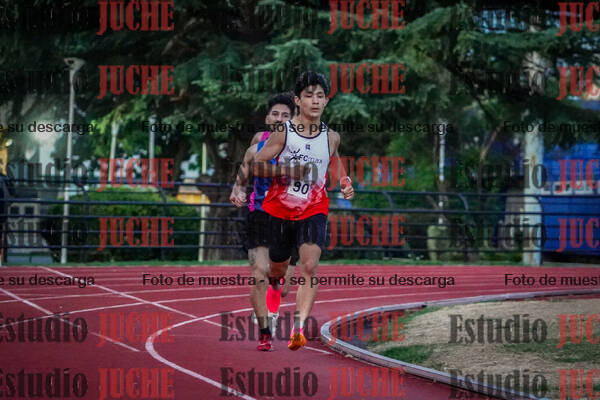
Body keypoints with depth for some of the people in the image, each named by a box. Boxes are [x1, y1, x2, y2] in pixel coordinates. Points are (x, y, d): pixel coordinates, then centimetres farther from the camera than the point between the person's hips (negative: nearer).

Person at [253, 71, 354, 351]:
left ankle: (299, 327, -30)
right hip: (280, 210, 0)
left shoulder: (331, 137, 1)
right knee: (277, 270, 16)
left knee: (310, 266, -23)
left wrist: (345, 185, 6)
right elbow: (256, 166, -6)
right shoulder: (282, 132, -7)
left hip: (314, 211, 0)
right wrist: (286, 171, -20)